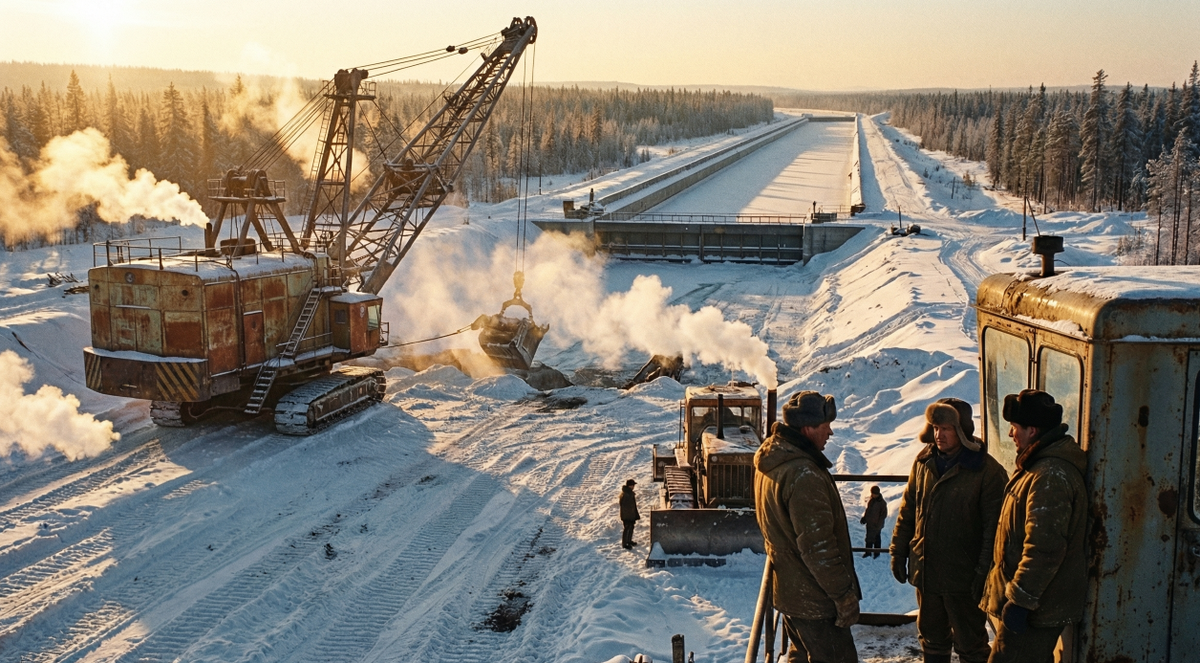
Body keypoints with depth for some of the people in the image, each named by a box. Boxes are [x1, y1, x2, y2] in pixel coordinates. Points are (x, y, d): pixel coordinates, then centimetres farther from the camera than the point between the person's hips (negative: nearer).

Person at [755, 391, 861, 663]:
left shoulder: (769, 463, 5)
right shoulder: (803, 474, -27)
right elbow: (818, 546, -26)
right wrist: (844, 594, -18)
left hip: (786, 587, 10)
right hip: (814, 599, -10)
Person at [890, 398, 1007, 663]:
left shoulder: (987, 470, -15)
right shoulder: (923, 462, 3)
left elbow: (994, 527, -15)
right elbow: (907, 510, 11)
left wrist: (984, 572, -17)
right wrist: (898, 551, 9)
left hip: (963, 576, -5)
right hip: (925, 571, 6)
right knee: (932, 638, 19)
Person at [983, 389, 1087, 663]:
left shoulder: (1051, 476, -22)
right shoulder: (1041, 464, 14)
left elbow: (1044, 548, -28)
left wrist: (1020, 598, -23)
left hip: (1034, 610, -11)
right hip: (1040, 602, 11)